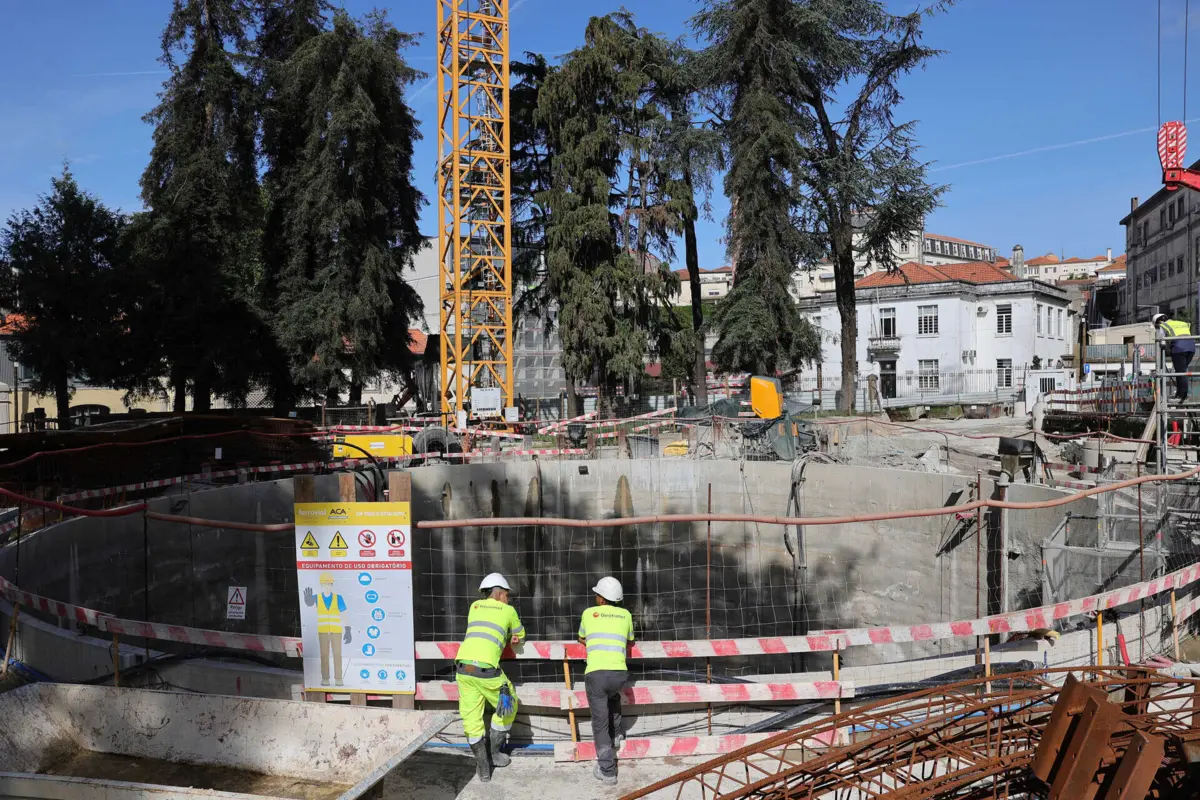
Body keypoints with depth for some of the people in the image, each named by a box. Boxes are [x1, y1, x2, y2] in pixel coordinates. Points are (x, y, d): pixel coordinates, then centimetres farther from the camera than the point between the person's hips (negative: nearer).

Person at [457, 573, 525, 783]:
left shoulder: (475, 606, 21)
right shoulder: (509, 611, 12)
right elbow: (520, 637, 28)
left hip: (463, 666, 4)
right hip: (486, 669, -4)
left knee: (471, 718, 12)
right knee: (508, 707, 20)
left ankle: (483, 768, 14)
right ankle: (493, 752, 30)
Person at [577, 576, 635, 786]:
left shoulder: (589, 613, 12)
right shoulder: (625, 615, 14)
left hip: (596, 674, -2)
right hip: (620, 674, 2)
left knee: (600, 723, 7)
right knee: (613, 696, 37)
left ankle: (607, 771, 6)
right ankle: (615, 735, 36)